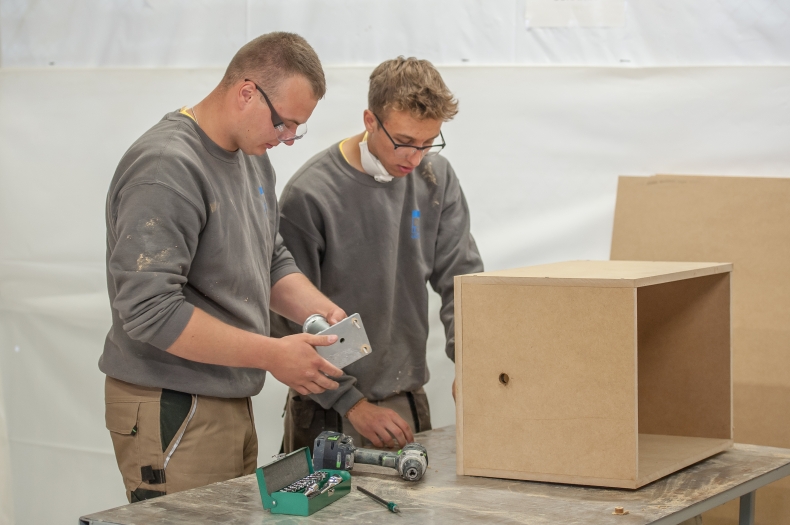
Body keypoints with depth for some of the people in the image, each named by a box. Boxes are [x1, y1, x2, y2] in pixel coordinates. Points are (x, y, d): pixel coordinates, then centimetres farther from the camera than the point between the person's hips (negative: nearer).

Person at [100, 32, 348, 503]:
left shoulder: (254, 158, 11)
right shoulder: (168, 168, -19)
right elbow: (149, 309, -25)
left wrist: (321, 311, -1)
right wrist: (272, 354, -22)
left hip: (230, 402, 9)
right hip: (173, 412, -9)